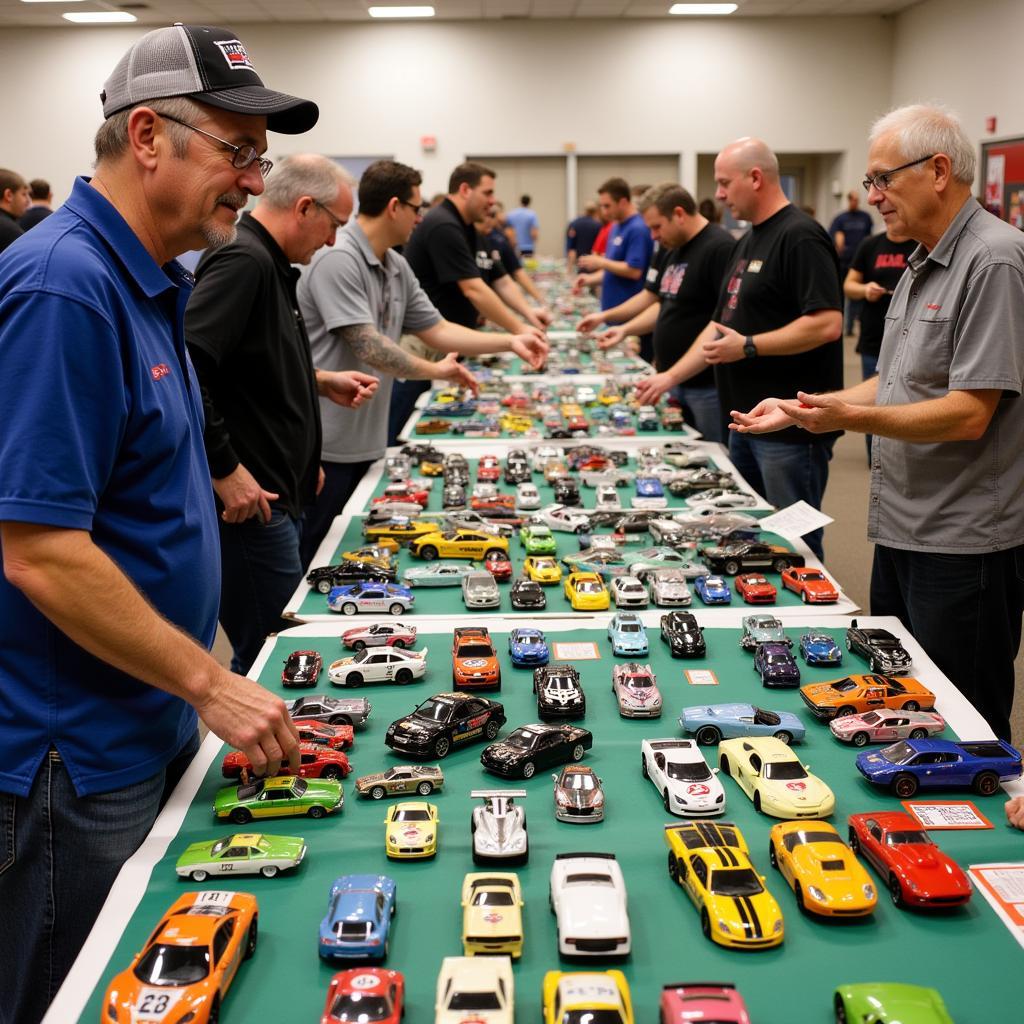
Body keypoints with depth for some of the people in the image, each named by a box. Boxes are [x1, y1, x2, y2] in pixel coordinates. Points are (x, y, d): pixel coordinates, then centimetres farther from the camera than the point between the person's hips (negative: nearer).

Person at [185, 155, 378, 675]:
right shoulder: (243, 262, -17)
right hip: (248, 502, -10)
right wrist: (225, 470, -23)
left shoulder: (268, 263, 15)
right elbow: (183, 367, -27)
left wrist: (321, 382, 18)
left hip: (278, 494, 10)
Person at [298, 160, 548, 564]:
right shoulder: (337, 260, -19)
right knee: (313, 565, 0)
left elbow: (438, 330, 16)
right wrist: (437, 371, -9)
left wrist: (511, 342, 7)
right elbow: (369, 349, -23)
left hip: (365, 443, 9)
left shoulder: (397, 268, 11)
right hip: (325, 448, -9)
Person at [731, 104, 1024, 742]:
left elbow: (969, 414, -23)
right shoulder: (923, 265, 15)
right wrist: (798, 409, 12)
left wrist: (852, 417, -29)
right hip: (904, 533, 10)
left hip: (964, 543, -10)